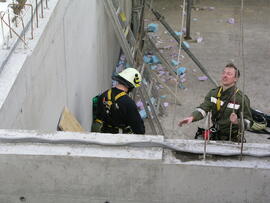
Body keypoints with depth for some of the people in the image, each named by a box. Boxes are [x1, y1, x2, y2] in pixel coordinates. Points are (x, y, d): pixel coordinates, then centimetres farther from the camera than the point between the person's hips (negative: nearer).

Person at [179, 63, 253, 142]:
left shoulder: (241, 98, -10)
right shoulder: (213, 93, 3)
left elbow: (248, 122, -9)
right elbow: (203, 108, -9)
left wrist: (237, 122, -30)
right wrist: (192, 117, -29)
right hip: (215, 135, 3)